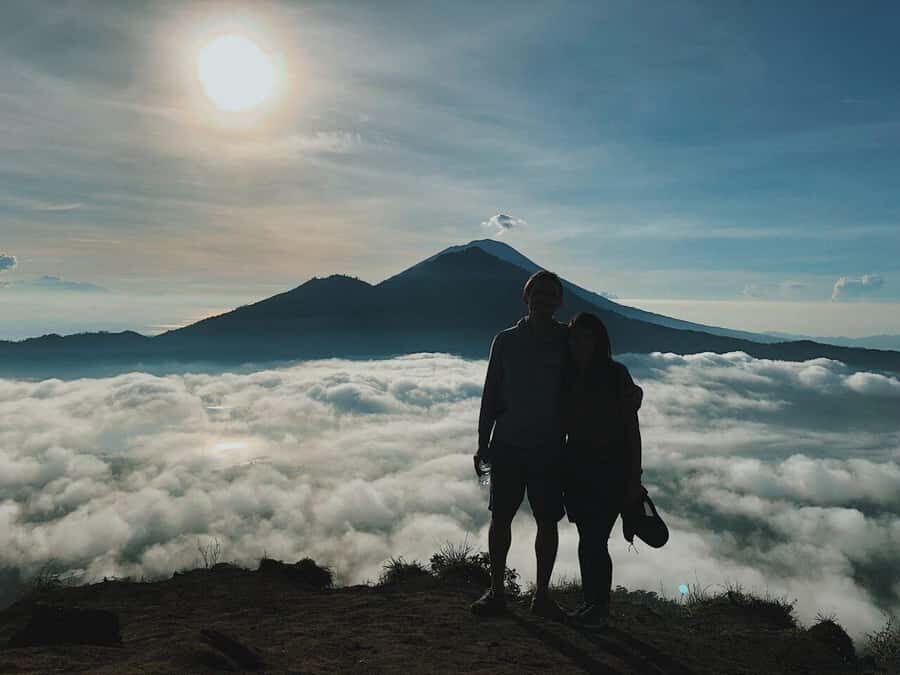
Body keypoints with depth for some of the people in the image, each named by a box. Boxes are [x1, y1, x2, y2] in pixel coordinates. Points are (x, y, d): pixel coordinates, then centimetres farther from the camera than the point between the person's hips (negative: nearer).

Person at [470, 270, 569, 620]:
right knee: (500, 518, 4)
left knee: (548, 522, 4)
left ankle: (542, 594, 19)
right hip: (507, 446, 1)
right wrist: (483, 444, 5)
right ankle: (496, 591, 18)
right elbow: (491, 394, 7)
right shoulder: (506, 340, 4)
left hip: (549, 450, 0)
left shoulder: (568, 341, 1)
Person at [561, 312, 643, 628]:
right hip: (576, 465, 5)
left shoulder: (616, 375, -11)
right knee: (587, 539, 13)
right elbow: (560, 424, 8)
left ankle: (601, 606, 15)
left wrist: (635, 477, -9)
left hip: (610, 467, -4)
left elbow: (632, 428, -8)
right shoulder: (565, 377, 2)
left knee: (595, 540, -5)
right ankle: (589, 601, 28)